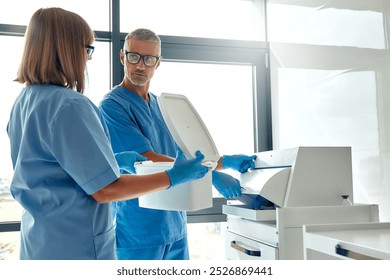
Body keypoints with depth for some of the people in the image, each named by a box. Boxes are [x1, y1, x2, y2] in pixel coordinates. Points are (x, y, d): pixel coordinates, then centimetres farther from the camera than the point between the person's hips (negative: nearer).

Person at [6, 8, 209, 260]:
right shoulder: (69, 105, -23)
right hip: (77, 247, -9)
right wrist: (173, 177, -15)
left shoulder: (24, 101, 5)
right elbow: (105, 189, -22)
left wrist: (113, 160, 16)